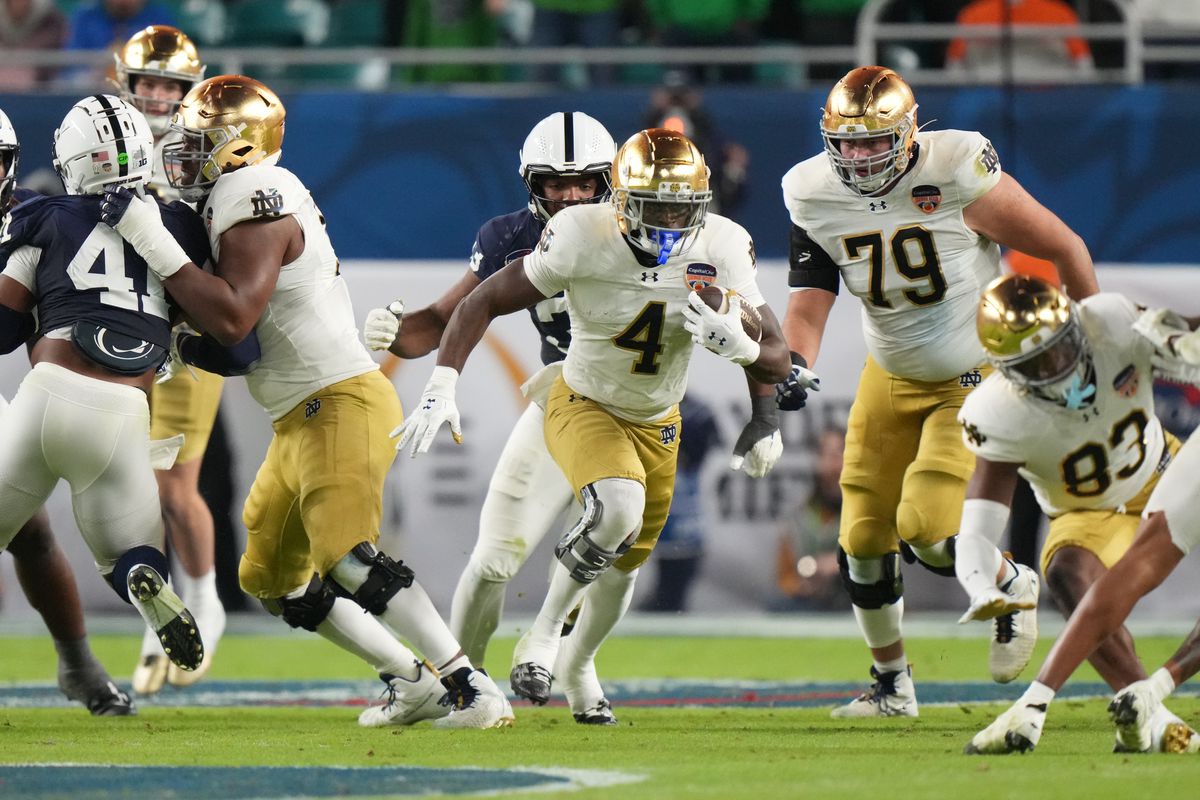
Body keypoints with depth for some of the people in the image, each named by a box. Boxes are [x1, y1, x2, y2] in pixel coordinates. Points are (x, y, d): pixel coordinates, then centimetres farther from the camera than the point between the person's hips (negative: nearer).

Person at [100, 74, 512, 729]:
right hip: (301, 422, 11)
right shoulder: (236, 203, 15)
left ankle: (473, 691, -26)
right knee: (272, 580, 15)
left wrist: (151, 240, -26)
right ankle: (412, 681, 17)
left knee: (347, 561, -24)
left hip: (339, 404, -11)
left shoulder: (254, 205, -16)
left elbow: (231, 319, -28)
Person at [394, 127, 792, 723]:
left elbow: (776, 359, -13)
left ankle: (579, 665, 46)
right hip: (583, 406, -4)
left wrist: (739, 343, -35)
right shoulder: (583, 238, -29)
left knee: (625, 562, 16)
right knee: (618, 508, -32)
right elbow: (484, 302, -20)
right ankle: (542, 636, -10)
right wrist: (441, 387, -29)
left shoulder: (721, 249, -21)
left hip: (656, 422, 4)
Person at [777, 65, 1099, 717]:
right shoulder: (815, 197, -11)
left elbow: (1063, 247, -16)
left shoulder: (956, 175, -26)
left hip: (978, 376, -5)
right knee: (864, 536, 3)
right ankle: (891, 684, 25)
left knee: (927, 529, -17)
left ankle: (1011, 588, 16)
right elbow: (808, 299, -10)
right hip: (892, 378, 5)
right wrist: (793, 365, -33)